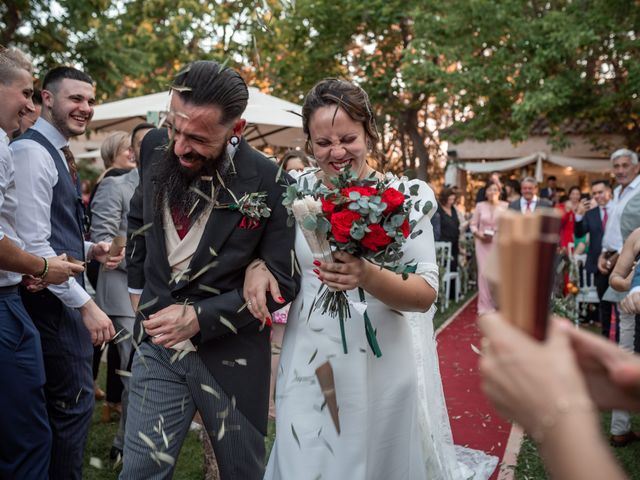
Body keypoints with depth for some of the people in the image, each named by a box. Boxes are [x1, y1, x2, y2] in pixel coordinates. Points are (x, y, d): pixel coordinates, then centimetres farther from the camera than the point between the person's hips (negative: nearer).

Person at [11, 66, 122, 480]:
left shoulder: (59, 153, 14)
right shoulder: (32, 151, -16)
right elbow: (33, 245, -22)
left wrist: (91, 251, 3)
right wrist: (86, 303, -21)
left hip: (65, 295, 10)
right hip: (50, 298, -10)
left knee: (66, 401, 19)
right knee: (74, 402, 1)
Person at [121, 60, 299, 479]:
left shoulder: (269, 182, -19)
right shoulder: (156, 148, -4)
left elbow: (282, 282, -11)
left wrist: (200, 317, -16)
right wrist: (138, 288, 13)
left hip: (231, 354, -2)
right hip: (157, 343, 3)